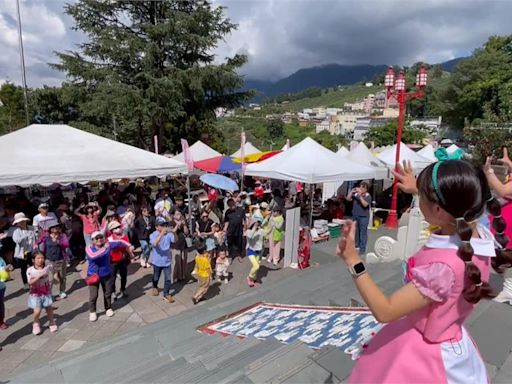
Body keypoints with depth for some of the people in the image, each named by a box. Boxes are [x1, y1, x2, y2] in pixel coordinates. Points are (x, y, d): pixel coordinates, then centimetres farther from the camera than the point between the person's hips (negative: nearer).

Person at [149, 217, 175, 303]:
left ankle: (166, 294, 17)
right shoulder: (153, 235, -15)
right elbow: (154, 244, -34)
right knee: (156, 277, 21)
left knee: (168, 278, 1)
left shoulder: (168, 234, -9)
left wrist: (173, 232, -43)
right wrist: (161, 234, -46)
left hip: (167, 261, 1)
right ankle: (155, 287, 50)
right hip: (157, 261, -1)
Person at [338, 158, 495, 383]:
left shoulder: (443, 266, -38)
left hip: (425, 354, -7)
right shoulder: (480, 236, -15)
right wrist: (419, 189, 18)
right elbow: (455, 209, 11)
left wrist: (353, 261, -30)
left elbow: (384, 312, -31)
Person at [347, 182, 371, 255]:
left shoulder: (368, 196, -10)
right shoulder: (356, 194, 4)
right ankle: (356, 245, 32)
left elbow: (365, 204, -24)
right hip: (355, 216, 6)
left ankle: (362, 248, 5)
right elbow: (348, 199, 4)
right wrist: (352, 192, -7)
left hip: (364, 217, -6)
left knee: (363, 232, -2)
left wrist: (360, 196, -27)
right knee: (356, 231, 16)